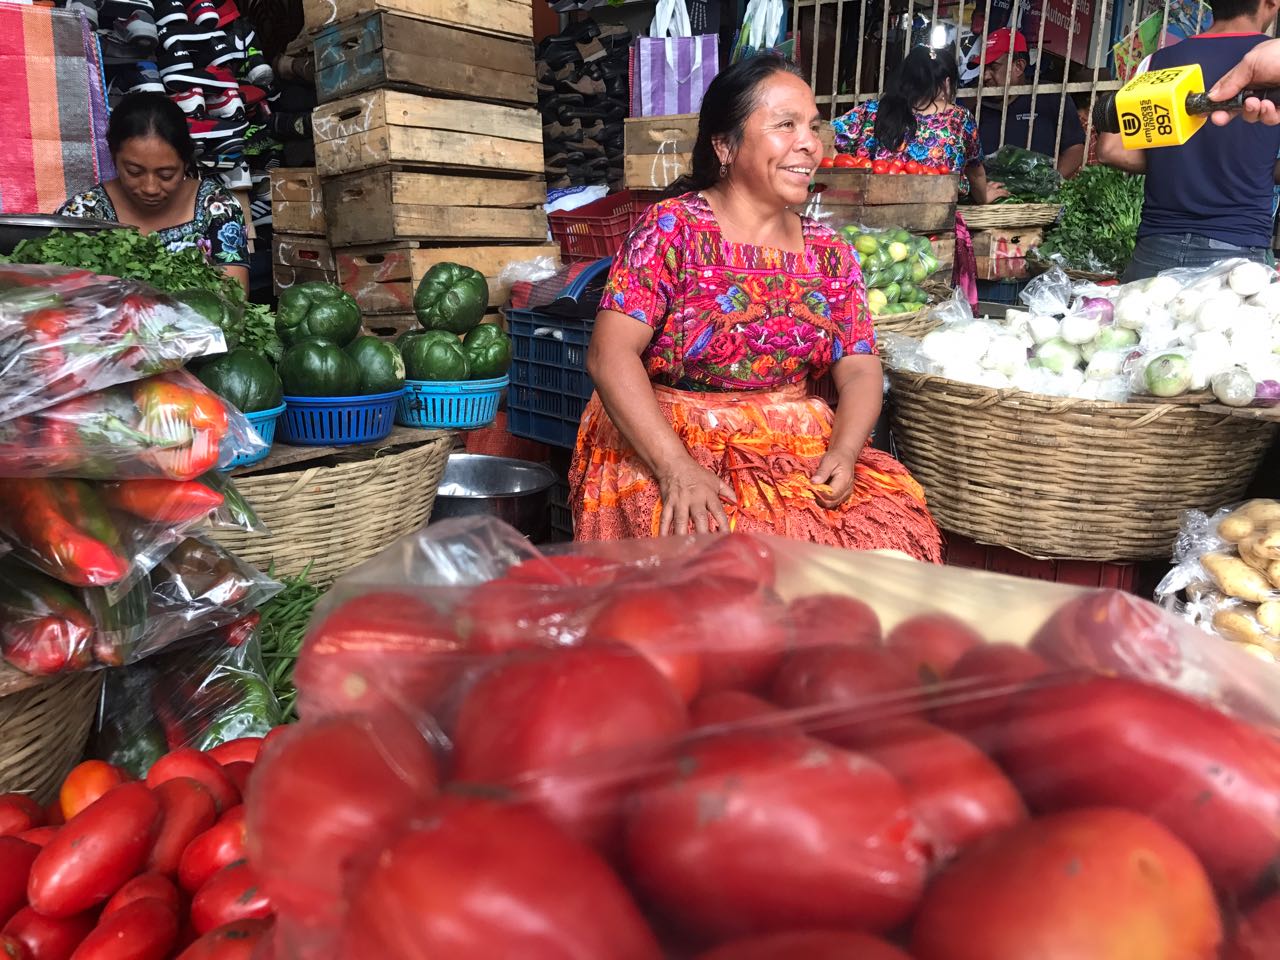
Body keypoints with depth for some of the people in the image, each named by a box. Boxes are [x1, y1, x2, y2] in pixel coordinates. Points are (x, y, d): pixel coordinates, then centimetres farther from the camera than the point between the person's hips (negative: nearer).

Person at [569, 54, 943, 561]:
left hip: (801, 451, 5)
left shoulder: (829, 252, 10)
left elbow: (860, 370, 6)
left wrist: (844, 453, -15)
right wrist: (676, 468, -25)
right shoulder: (672, 228, -5)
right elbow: (610, 353, -14)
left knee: (891, 534, -17)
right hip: (665, 445, -4)